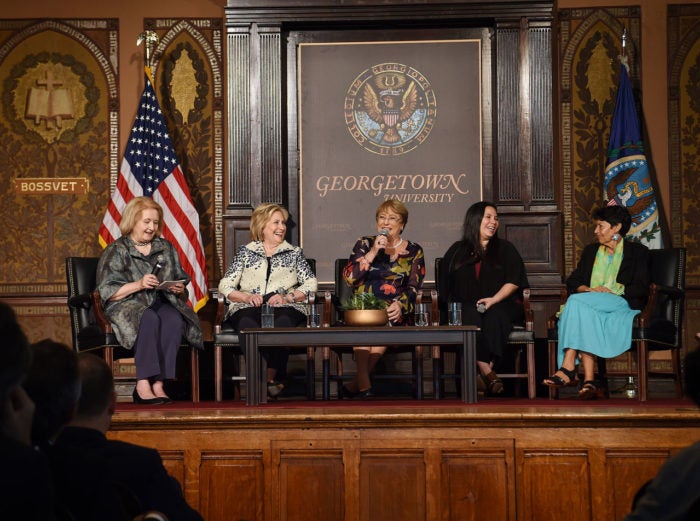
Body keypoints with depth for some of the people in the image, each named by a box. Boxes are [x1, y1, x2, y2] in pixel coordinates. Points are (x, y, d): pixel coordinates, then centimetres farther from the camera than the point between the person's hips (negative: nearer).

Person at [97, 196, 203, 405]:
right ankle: (143, 384, -41)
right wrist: (138, 285, -16)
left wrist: (179, 289, -2)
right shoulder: (116, 251, 9)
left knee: (174, 320, -34)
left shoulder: (166, 249, 22)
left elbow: (182, 287, 23)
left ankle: (158, 384, -39)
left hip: (162, 303, 3)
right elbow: (108, 292, -3)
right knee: (149, 319, -38)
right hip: (127, 306, -3)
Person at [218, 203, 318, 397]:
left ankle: (271, 376, -33)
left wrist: (287, 297, -6)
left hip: (284, 308, 0)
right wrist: (247, 297, -6)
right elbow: (225, 285, 12)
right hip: (249, 307, 0)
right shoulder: (245, 252, 21)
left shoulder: (294, 252, 22)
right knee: (247, 323, -38)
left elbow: (311, 284, 11)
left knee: (282, 322, -39)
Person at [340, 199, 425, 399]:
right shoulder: (364, 244, 15)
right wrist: (373, 253, -7)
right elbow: (349, 278, 1)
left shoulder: (414, 251, 14)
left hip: (394, 312, 0)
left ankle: (354, 385, -30)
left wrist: (400, 305, -17)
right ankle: (364, 384, -44)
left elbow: (413, 288, 4)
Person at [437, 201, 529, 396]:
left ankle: (487, 370, -43)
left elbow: (514, 281, 4)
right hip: (466, 307, 0)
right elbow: (445, 286, 12)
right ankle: (487, 372, -47)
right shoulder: (457, 251, 19)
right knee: (471, 315, -36)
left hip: (502, 305, 0)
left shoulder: (505, 249, 18)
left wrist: (493, 300, -12)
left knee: (494, 316, -36)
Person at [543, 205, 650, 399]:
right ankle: (589, 381, -49)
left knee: (577, 301, -33)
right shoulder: (590, 251, 27)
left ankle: (567, 368, -42)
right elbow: (572, 281, 17)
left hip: (622, 305, -4)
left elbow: (641, 289, 1)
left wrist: (612, 292, -14)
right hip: (590, 305, 4)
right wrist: (588, 290, -6)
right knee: (585, 315, -37)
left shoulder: (638, 252, 13)